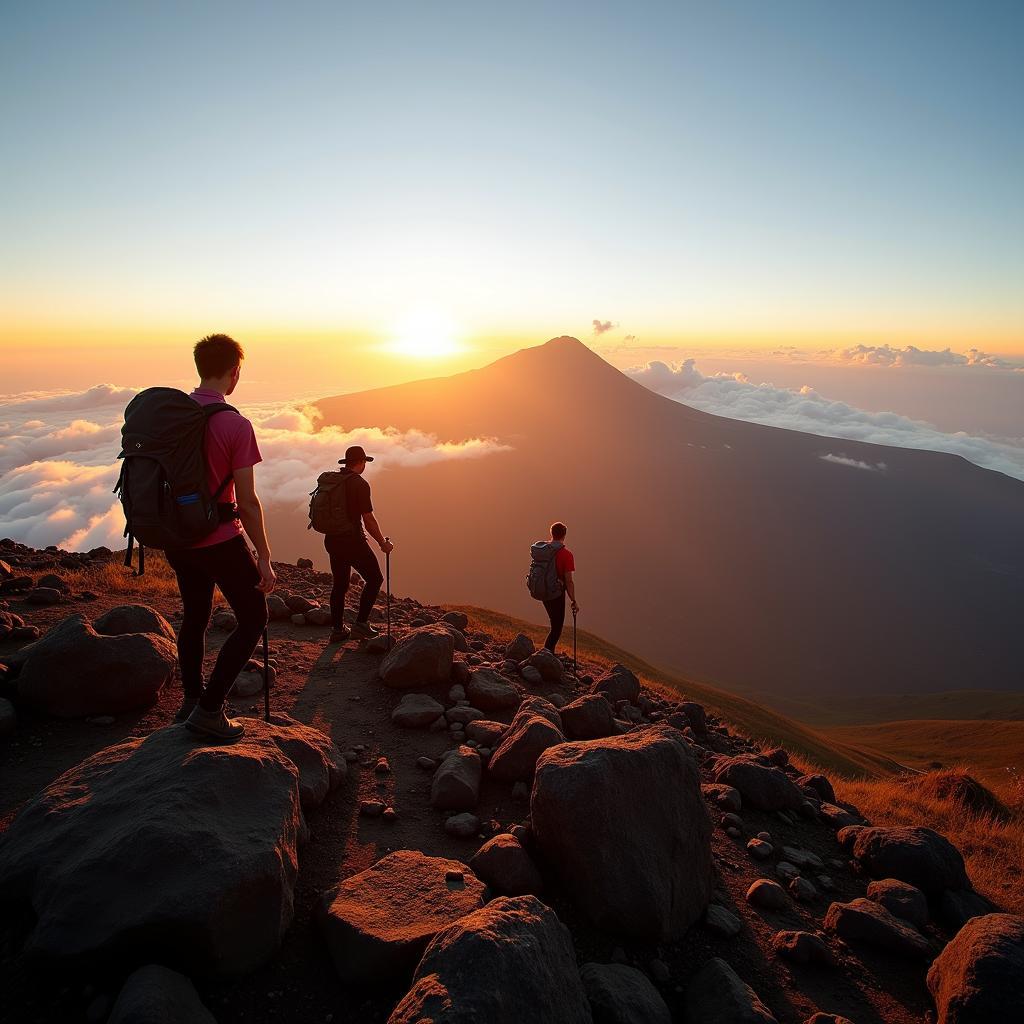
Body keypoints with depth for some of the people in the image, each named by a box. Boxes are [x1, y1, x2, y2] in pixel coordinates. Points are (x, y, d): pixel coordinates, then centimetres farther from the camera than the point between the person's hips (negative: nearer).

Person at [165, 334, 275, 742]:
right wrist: (264, 558, -10)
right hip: (221, 541, -7)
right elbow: (247, 502, -18)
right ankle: (209, 710, 6)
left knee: (194, 615, 22)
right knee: (253, 618, 8)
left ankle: (191, 701, 34)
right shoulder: (236, 425, -18)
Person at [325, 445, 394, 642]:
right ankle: (361, 623, 3)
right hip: (352, 540, -8)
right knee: (374, 578, 6)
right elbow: (368, 520, -16)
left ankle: (337, 629, 20)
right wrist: (383, 543, -4)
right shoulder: (360, 484, -14)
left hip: (332, 540, 8)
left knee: (340, 584, 16)